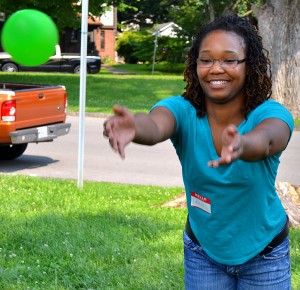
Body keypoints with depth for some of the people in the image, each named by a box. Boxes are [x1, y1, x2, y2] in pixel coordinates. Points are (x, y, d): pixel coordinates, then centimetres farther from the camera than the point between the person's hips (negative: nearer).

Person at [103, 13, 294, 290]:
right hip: (203, 251, 1)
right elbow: (156, 125, -40)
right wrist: (134, 127, -63)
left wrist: (240, 146, -67)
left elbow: (266, 140, -44)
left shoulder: (271, 114, -21)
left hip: (264, 254, -1)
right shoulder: (182, 111, -17)